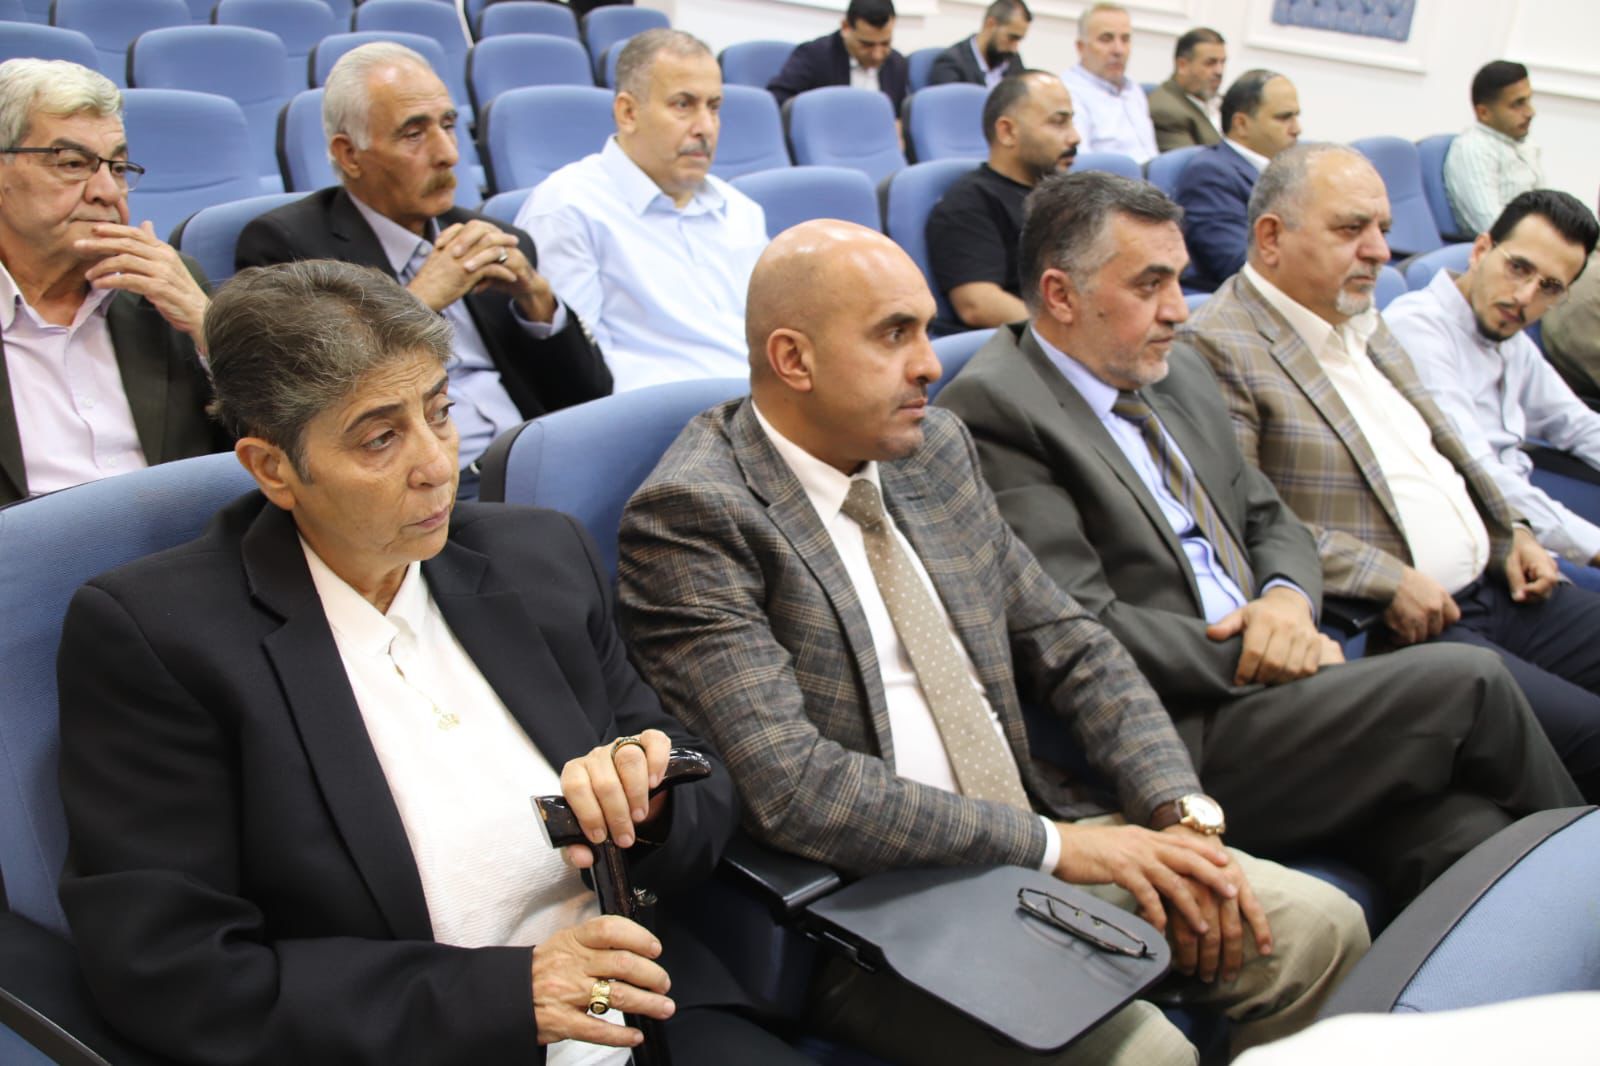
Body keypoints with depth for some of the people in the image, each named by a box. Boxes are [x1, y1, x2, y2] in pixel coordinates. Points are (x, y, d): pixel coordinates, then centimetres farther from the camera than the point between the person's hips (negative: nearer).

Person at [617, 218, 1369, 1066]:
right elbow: (792, 787, -23)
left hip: (1038, 833, 7)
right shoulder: (691, 515, -15)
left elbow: (1073, 650, 12)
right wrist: (1053, 844, -18)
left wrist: (1182, 816, -4)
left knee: (1321, 931, -5)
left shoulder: (935, 451, 8)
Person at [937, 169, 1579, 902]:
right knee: (1468, 682, -13)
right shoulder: (994, 409, -11)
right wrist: (1251, 657, -12)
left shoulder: (1180, 377, 17)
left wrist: (1287, 599, -2)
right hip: (1168, 745, -7)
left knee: (1472, 844, -15)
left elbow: (1270, 521, 22)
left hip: (1261, 692, 8)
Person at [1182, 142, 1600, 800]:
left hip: (1492, 586, 9)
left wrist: (1510, 534, 13)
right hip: (1384, 632, -9)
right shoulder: (1218, 347, -12)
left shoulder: (1364, 322, 18)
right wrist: (1387, 579, -18)